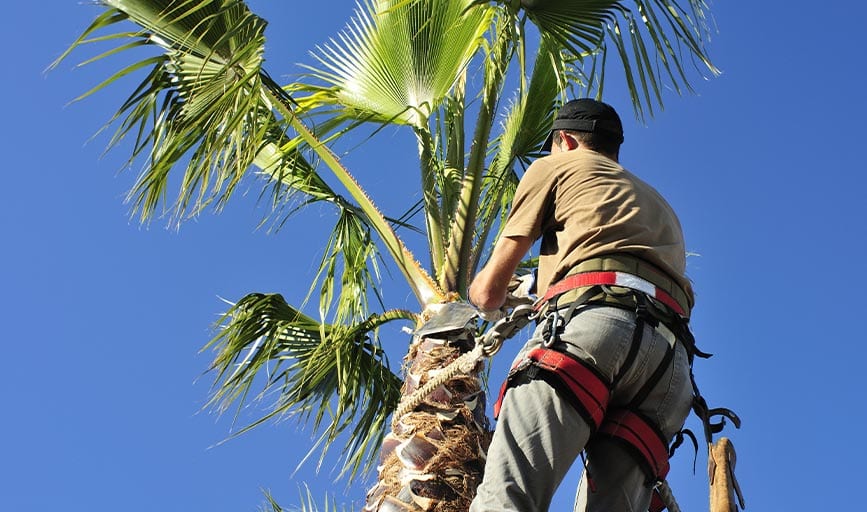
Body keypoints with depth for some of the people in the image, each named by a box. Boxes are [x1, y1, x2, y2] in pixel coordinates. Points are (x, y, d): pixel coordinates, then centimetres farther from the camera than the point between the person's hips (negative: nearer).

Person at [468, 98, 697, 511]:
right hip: (672, 355, 6)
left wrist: (478, 297, 46)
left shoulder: (557, 166, 24)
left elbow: (490, 292, 21)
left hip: (593, 317, -6)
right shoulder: (658, 204, 42)